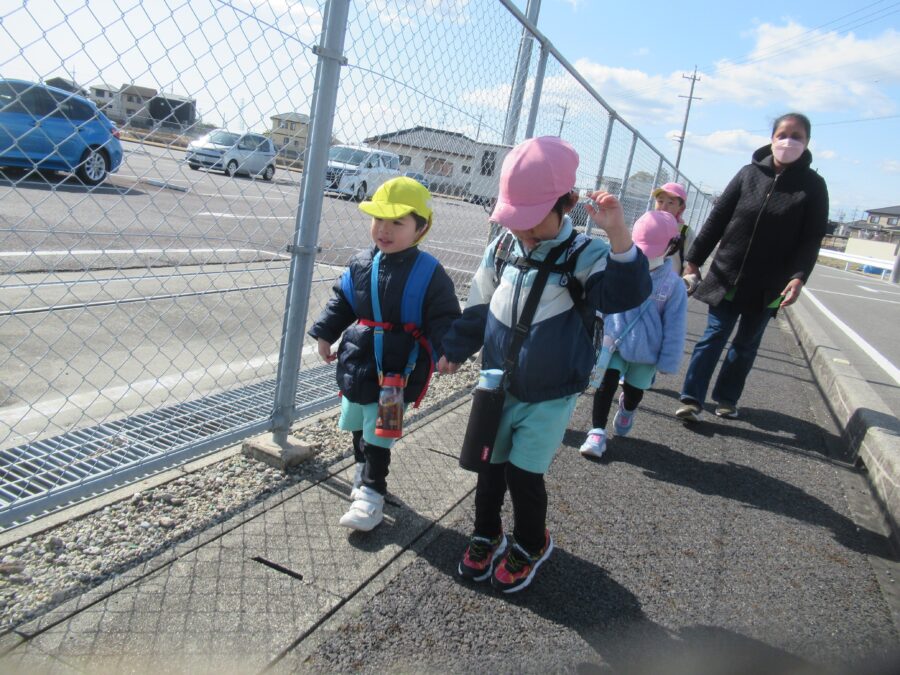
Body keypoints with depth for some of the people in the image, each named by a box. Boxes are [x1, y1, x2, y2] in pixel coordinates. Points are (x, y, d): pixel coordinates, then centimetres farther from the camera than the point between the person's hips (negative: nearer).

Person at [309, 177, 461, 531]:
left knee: (378, 433, 1)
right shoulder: (361, 263, 0)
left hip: (398, 369, -5)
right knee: (358, 425, 20)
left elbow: (444, 318, -11)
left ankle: (371, 492, 16)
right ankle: (365, 473, 43)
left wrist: (446, 352, -20)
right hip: (358, 362, 6)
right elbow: (341, 302, 13)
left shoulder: (429, 272, -14)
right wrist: (325, 335, 11)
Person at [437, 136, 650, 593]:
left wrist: (618, 236, -44)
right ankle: (486, 536, 40)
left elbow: (626, 294, -32)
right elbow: (478, 309, 8)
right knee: (491, 465, 16)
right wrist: (454, 351, 12)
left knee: (523, 472, 1)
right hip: (499, 387, 5)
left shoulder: (584, 256, -16)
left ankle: (531, 545, 30)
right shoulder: (501, 249, -3)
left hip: (550, 397, -4)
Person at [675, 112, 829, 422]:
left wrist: (798, 277, -19)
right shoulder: (750, 173, 2)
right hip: (726, 275, 0)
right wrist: (694, 259, 0)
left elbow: (811, 238, -4)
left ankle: (727, 398, 22)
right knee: (714, 335, -2)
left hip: (767, 286, 0)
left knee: (746, 344, 9)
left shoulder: (812, 186, 0)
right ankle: (692, 398, -1)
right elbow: (717, 218, 3)